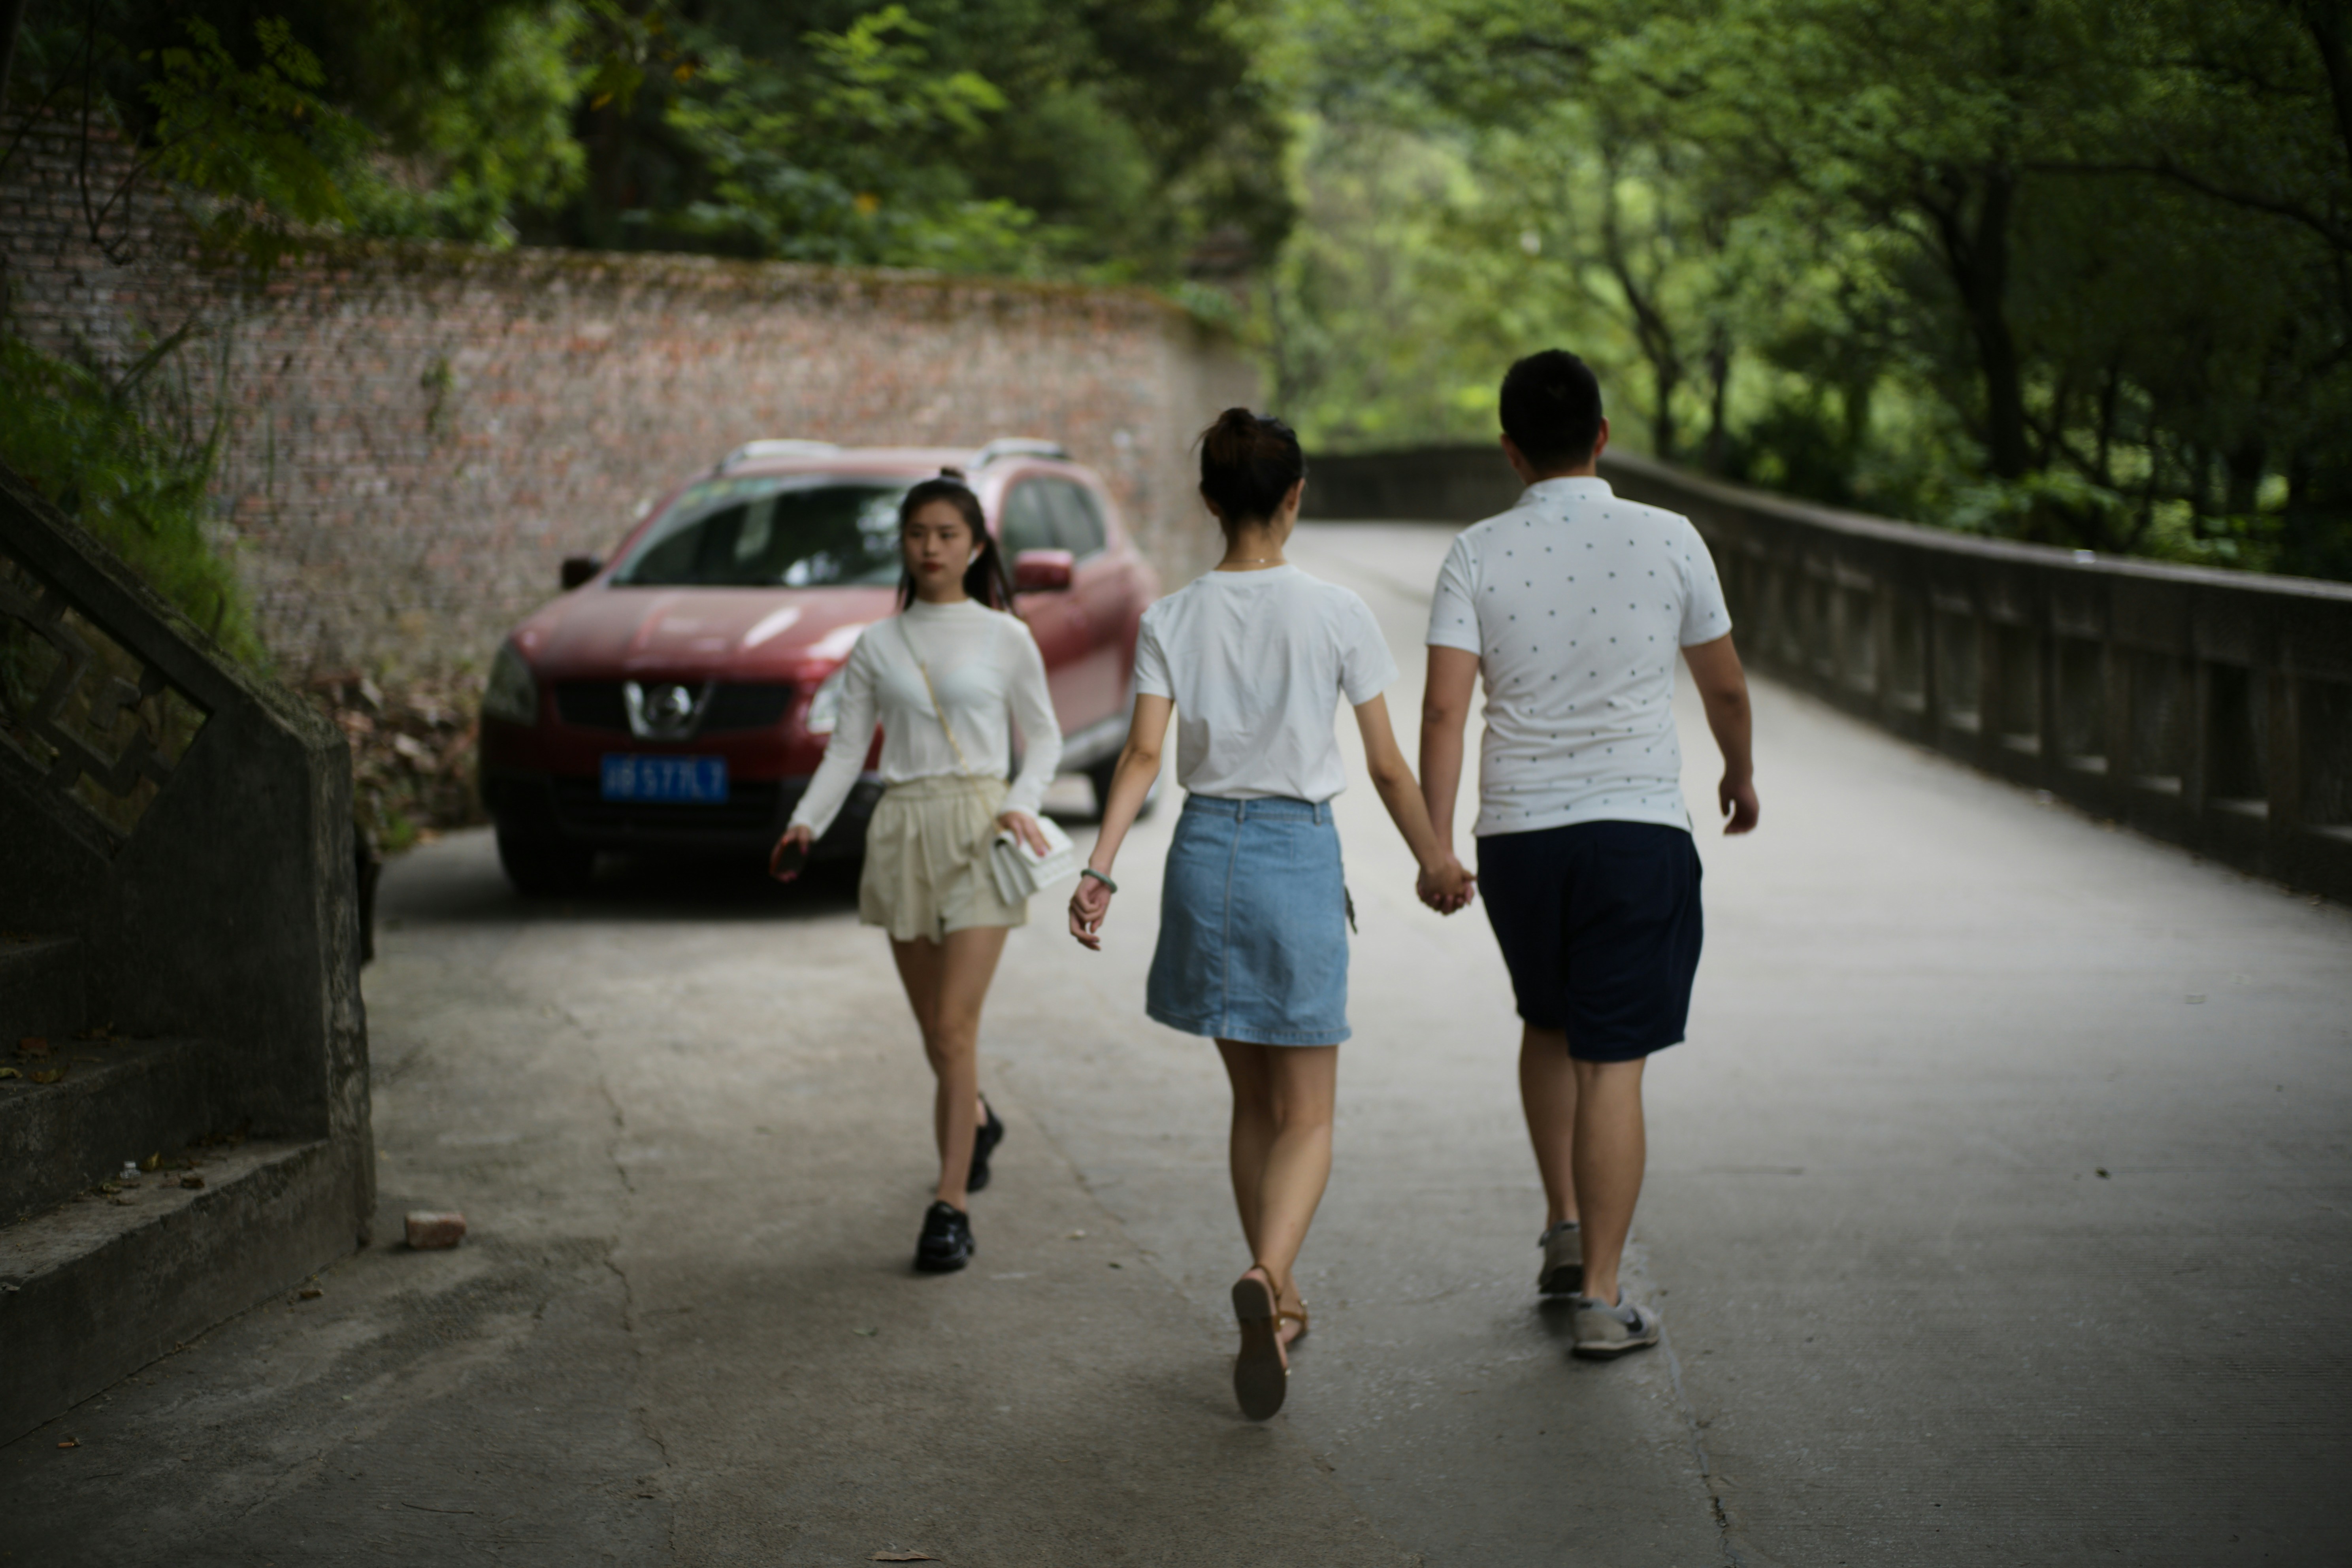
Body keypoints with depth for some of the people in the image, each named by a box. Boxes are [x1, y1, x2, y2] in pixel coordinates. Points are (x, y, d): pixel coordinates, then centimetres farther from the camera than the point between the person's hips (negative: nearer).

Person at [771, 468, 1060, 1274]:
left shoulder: (1004, 638, 2)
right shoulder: (877, 646, 8)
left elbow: (1043, 738, 7)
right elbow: (846, 748, 8)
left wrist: (1022, 804, -11)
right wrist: (807, 823, -7)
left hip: (977, 825, -3)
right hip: (902, 829, 3)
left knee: (955, 1026, -11)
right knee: (933, 1026, 12)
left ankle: (950, 1206, -9)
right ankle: (976, 1123, 43)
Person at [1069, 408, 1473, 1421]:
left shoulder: (1171, 621, 1)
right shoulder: (1335, 615, -5)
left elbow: (1143, 753, -9)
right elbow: (1387, 766, -1)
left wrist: (1100, 867, -12)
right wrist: (1434, 862, 11)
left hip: (1207, 848, 3)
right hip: (1299, 853, -3)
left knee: (1253, 1101, 18)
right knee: (1305, 1117, 2)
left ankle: (1278, 1301, 25)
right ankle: (1266, 1276, -24)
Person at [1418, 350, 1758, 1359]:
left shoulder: (1478, 553, -2)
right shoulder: (1668, 540, -1)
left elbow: (1443, 708, -7)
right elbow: (1724, 685, 10)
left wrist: (1436, 844, -2)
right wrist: (1740, 772, 28)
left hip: (1517, 833, 2)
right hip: (1638, 827, -2)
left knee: (1548, 1026, 25)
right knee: (1612, 1061, 0)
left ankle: (1565, 1226, 23)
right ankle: (1601, 1294, 1)